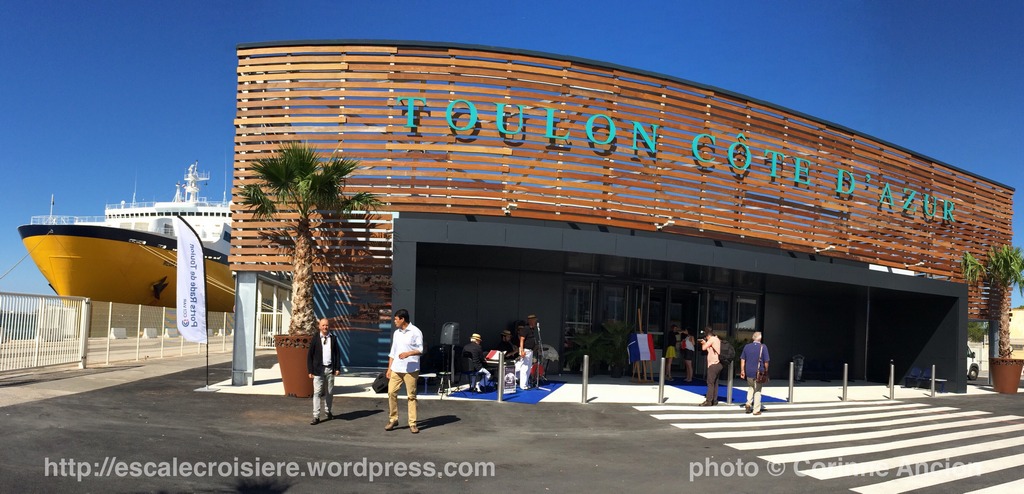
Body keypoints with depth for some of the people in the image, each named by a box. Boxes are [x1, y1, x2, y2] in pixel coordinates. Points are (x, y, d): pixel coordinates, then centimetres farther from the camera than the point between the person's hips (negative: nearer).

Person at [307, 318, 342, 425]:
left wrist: (338, 368, 0)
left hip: (330, 369, 2)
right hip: (318, 369, -2)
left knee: (329, 392, 12)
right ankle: (316, 416, -4)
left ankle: (328, 411, 31)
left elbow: (337, 354, 7)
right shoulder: (315, 339, -2)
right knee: (317, 392, -6)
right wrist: (310, 371, -4)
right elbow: (309, 355, 0)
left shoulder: (333, 338, 4)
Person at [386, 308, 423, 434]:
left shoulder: (415, 332, -5)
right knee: (391, 392, -1)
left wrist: (409, 353, -24)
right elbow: (392, 352, 18)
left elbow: (420, 350, -8)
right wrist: (389, 368, 14)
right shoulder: (396, 333, 14)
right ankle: (393, 419, 13)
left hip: (411, 369, -5)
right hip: (396, 369, 6)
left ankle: (412, 424, 6)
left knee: (411, 396, -1)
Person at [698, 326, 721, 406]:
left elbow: (704, 348, -13)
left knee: (710, 383, -8)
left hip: (713, 364, -9)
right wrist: (704, 342, 16)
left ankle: (708, 401, -10)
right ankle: (714, 400, 16)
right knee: (715, 383, 13)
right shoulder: (717, 339, 17)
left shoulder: (712, 339, -11)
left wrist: (703, 343, 6)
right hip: (718, 364, 9)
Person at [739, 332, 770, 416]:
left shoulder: (747, 346, 3)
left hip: (749, 372, 3)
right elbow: (766, 362, -9)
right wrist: (766, 371, 3)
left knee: (750, 388, 24)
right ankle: (756, 410, 11)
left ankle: (748, 403, 5)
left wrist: (742, 370, 11)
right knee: (757, 391, 8)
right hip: (759, 373, -3)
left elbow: (742, 359, 6)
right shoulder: (763, 347, -8)